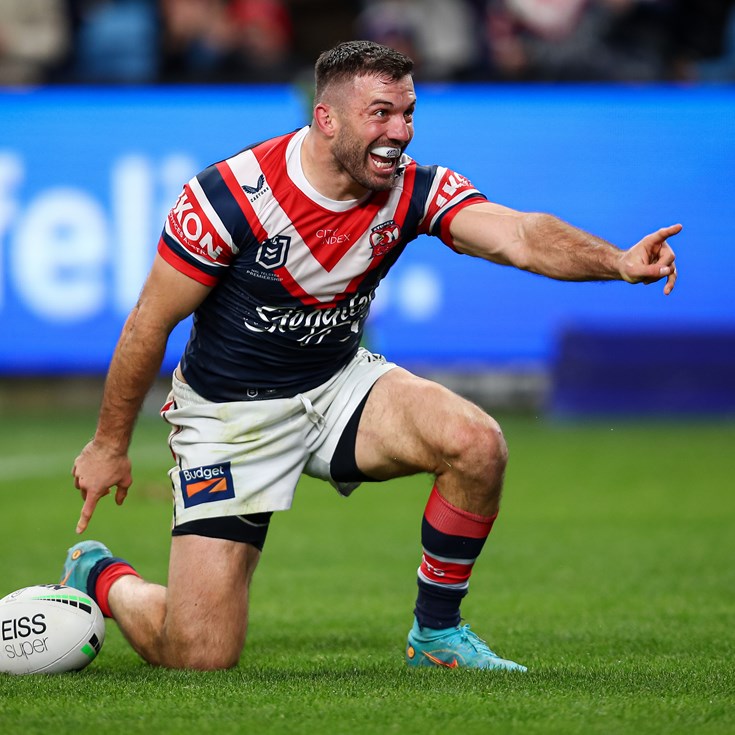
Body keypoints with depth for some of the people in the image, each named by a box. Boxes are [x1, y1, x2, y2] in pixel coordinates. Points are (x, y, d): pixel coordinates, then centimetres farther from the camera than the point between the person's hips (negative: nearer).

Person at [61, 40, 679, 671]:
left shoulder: (413, 190, -13)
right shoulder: (231, 195, -24)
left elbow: (518, 236, -30)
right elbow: (150, 323, -13)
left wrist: (618, 261, -49)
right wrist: (109, 445, -5)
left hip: (338, 383, 4)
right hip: (230, 414, -4)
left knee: (477, 444, -22)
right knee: (200, 656, -11)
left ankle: (436, 631, 0)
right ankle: (101, 578, 24)